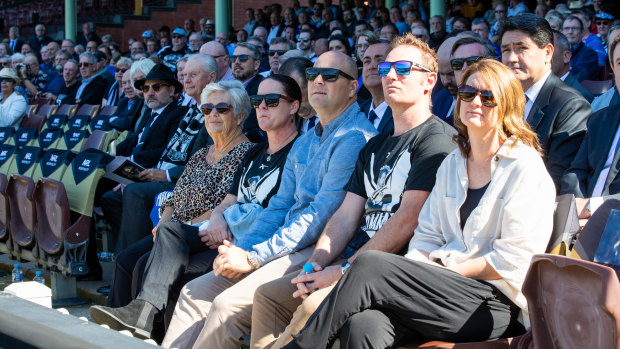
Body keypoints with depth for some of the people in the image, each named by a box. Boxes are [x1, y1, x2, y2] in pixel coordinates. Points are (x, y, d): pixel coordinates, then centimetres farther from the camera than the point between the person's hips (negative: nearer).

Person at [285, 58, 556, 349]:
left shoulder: (525, 167, -1)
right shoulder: (451, 164, 21)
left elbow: (514, 260, -8)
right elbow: (427, 236, 15)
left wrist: (448, 271, -10)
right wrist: (413, 268, -6)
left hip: (497, 302, -5)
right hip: (444, 286, 5)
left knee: (371, 266, -24)